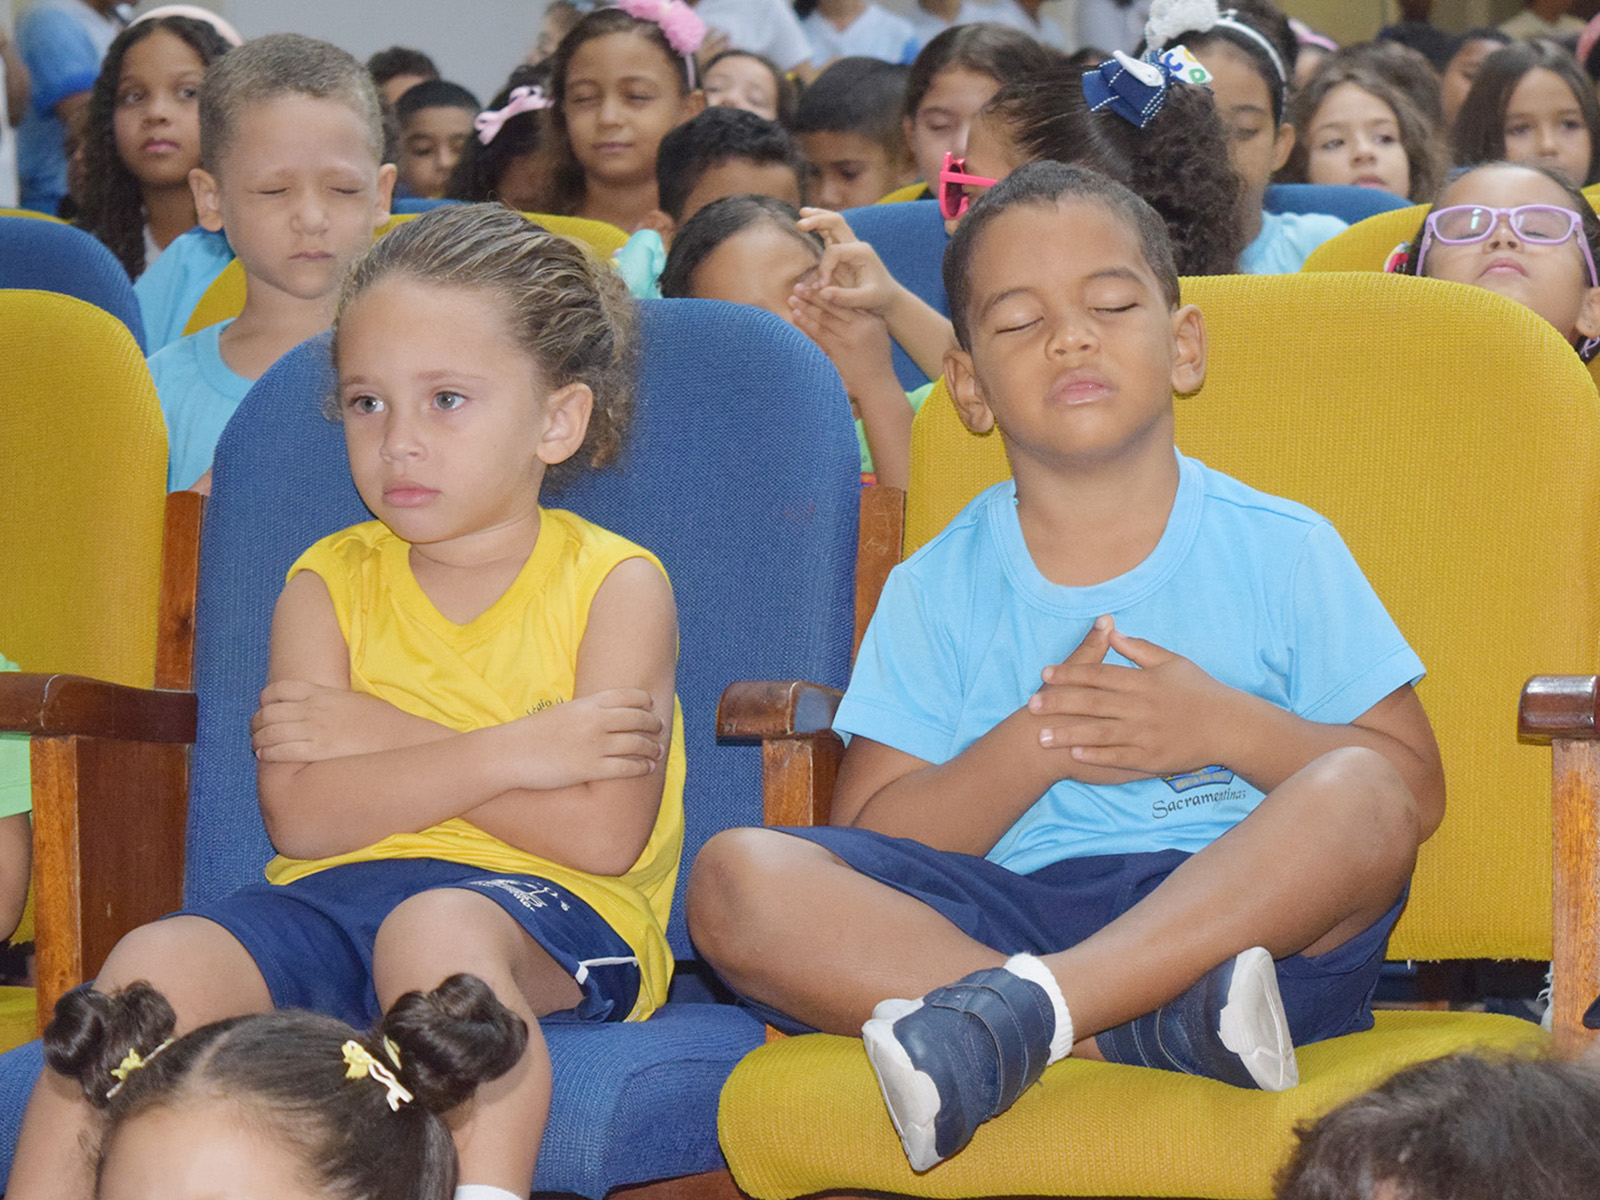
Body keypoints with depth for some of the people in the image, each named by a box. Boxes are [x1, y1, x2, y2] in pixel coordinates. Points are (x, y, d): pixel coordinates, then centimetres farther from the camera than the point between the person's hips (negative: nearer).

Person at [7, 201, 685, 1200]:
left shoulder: (614, 584, 3)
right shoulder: (330, 583, 13)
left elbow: (604, 834, -10)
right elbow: (302, 816, -3)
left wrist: (387, 739, -7)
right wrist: (507, 753, -13)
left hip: (550, 906, -4)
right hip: (335, 897, 4)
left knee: (435, 930, -38)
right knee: (160, 962, -25)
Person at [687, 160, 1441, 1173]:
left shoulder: (1283, 550, 9)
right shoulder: (937, 589, 12)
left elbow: (1417, 788, 5)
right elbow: (872, 846, 5)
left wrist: (1228, 729, -10)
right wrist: (1035, 745, -10)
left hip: (1247, 921, -1)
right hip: (1009, 917, 1)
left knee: (1360, 795, -32)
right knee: (739, 879, -24)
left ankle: (1013, 1014, -42)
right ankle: (1162, 1029, -34)